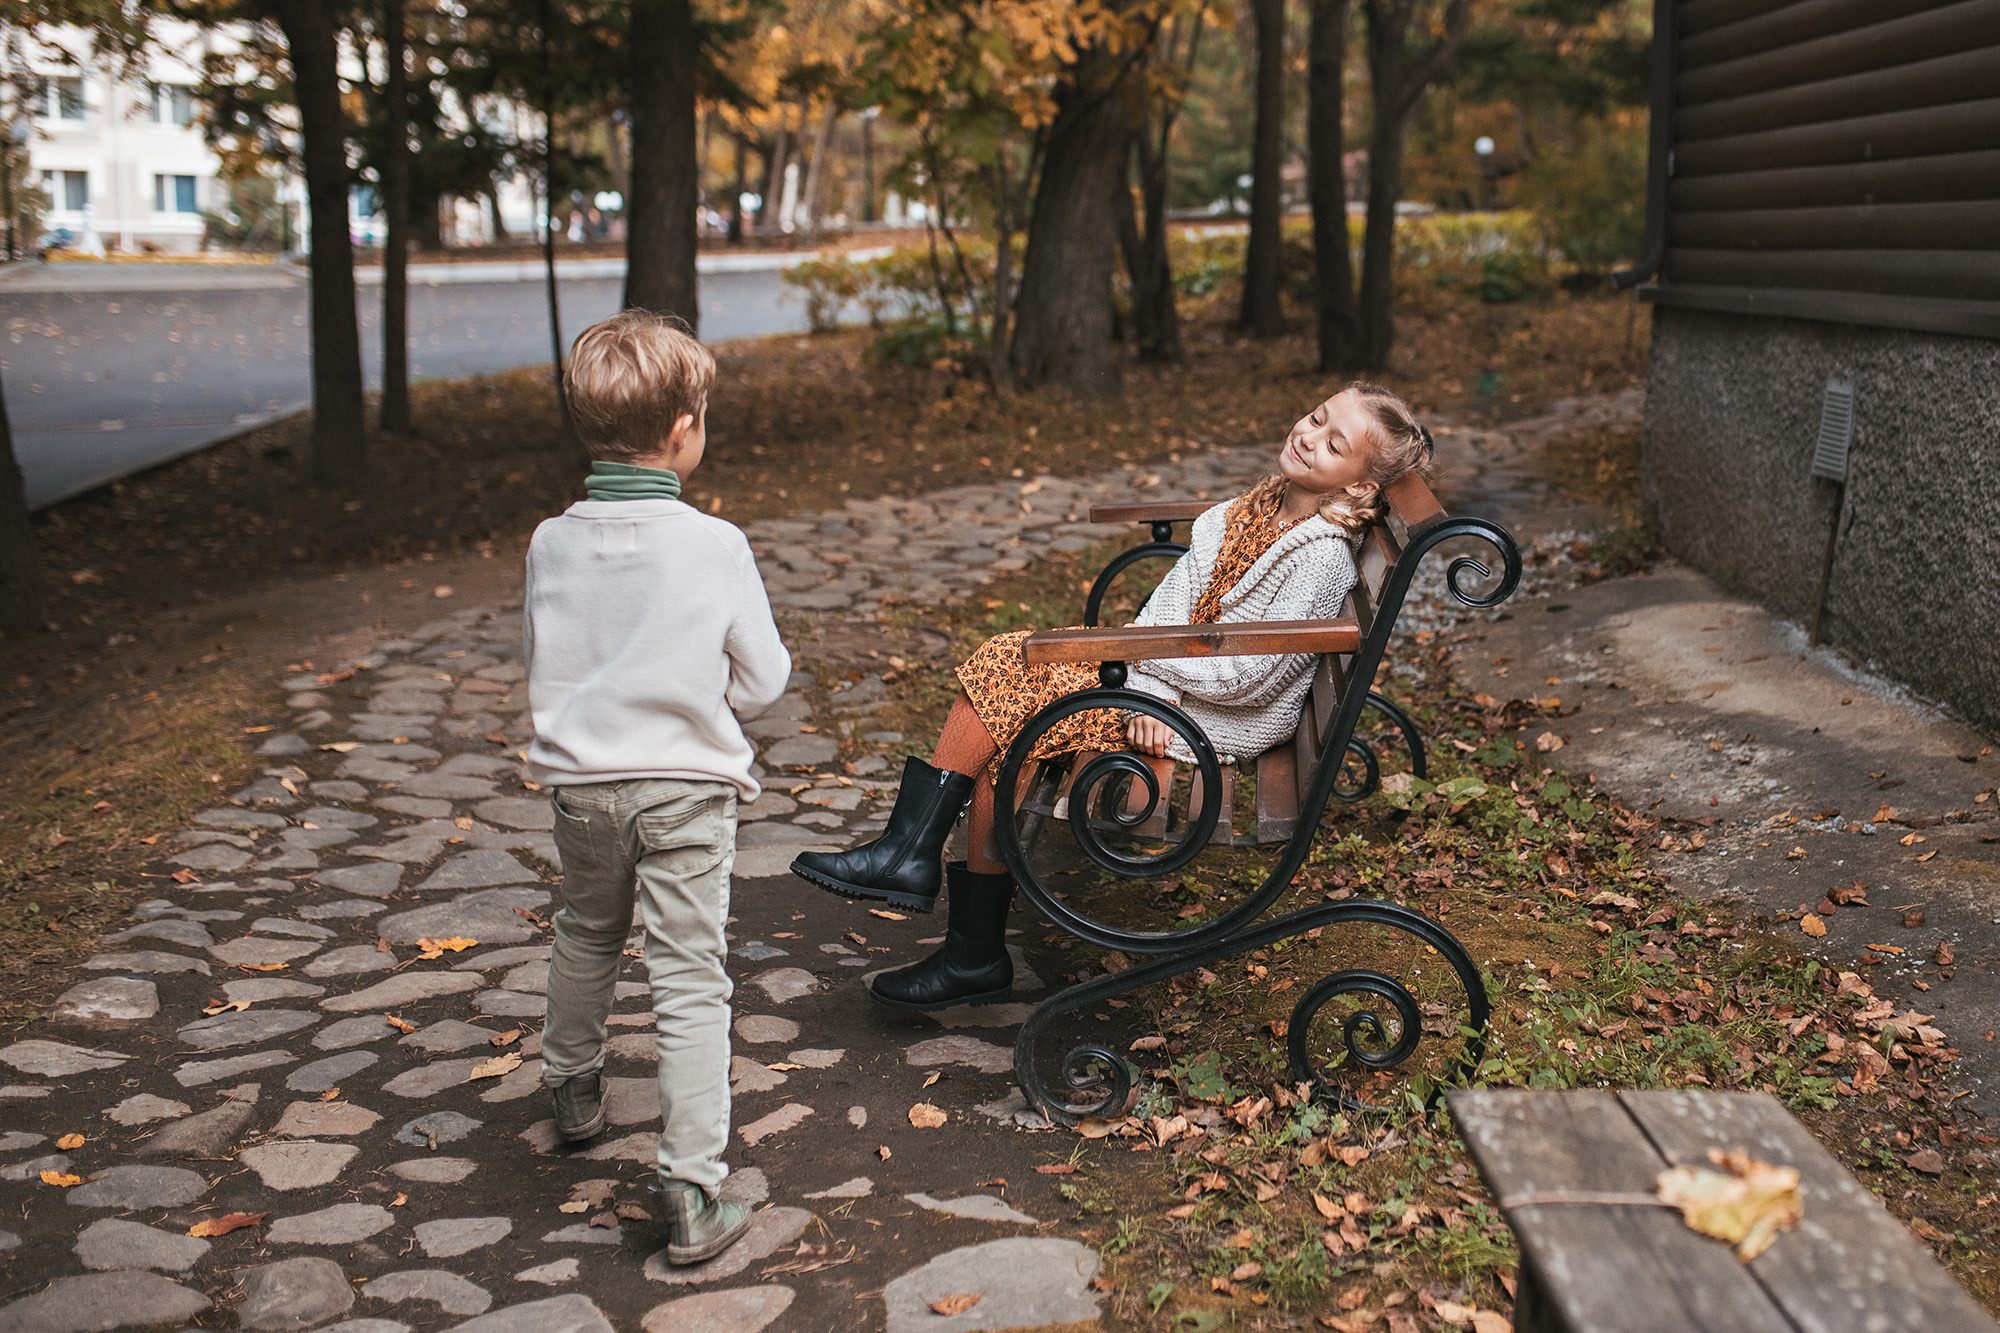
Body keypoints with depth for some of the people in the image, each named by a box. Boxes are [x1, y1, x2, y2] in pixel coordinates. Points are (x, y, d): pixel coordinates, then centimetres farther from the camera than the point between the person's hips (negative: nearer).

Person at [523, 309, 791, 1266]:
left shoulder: (552, 544, -5)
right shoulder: (714, 546, -14)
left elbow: (539, 665, 8)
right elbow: (762, 683, -6)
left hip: (581, 782, 4)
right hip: (687, 787, -3)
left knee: (585, 937, 27)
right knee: (689, 980, 1)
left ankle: (571, 1087, 50)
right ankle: (692, 1196, 1)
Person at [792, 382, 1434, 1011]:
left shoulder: (1320, 556, -19)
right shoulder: (1266, 501, 6)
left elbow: (1244, 677, -23)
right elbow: (1176, 592, 2)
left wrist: (1144, 655, -12)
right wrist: (1146, 688, -13)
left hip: (1217, 723, -9)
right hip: (1166, 681, 9)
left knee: (1004, 730, -15)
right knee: (1001, 662, -7)